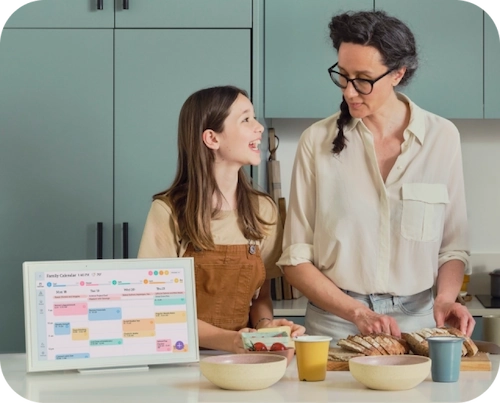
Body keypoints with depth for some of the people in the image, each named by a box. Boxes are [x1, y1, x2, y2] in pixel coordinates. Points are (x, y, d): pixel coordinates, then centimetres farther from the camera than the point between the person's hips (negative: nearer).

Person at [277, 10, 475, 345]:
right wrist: (358, 313, -9)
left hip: (417, 321, 1)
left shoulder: (442, 137, 4)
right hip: (335, 322, -1)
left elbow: (453, 245, 11)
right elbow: (295, 258, 2)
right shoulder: (317, 140, 1)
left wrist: (445, 298, -8)